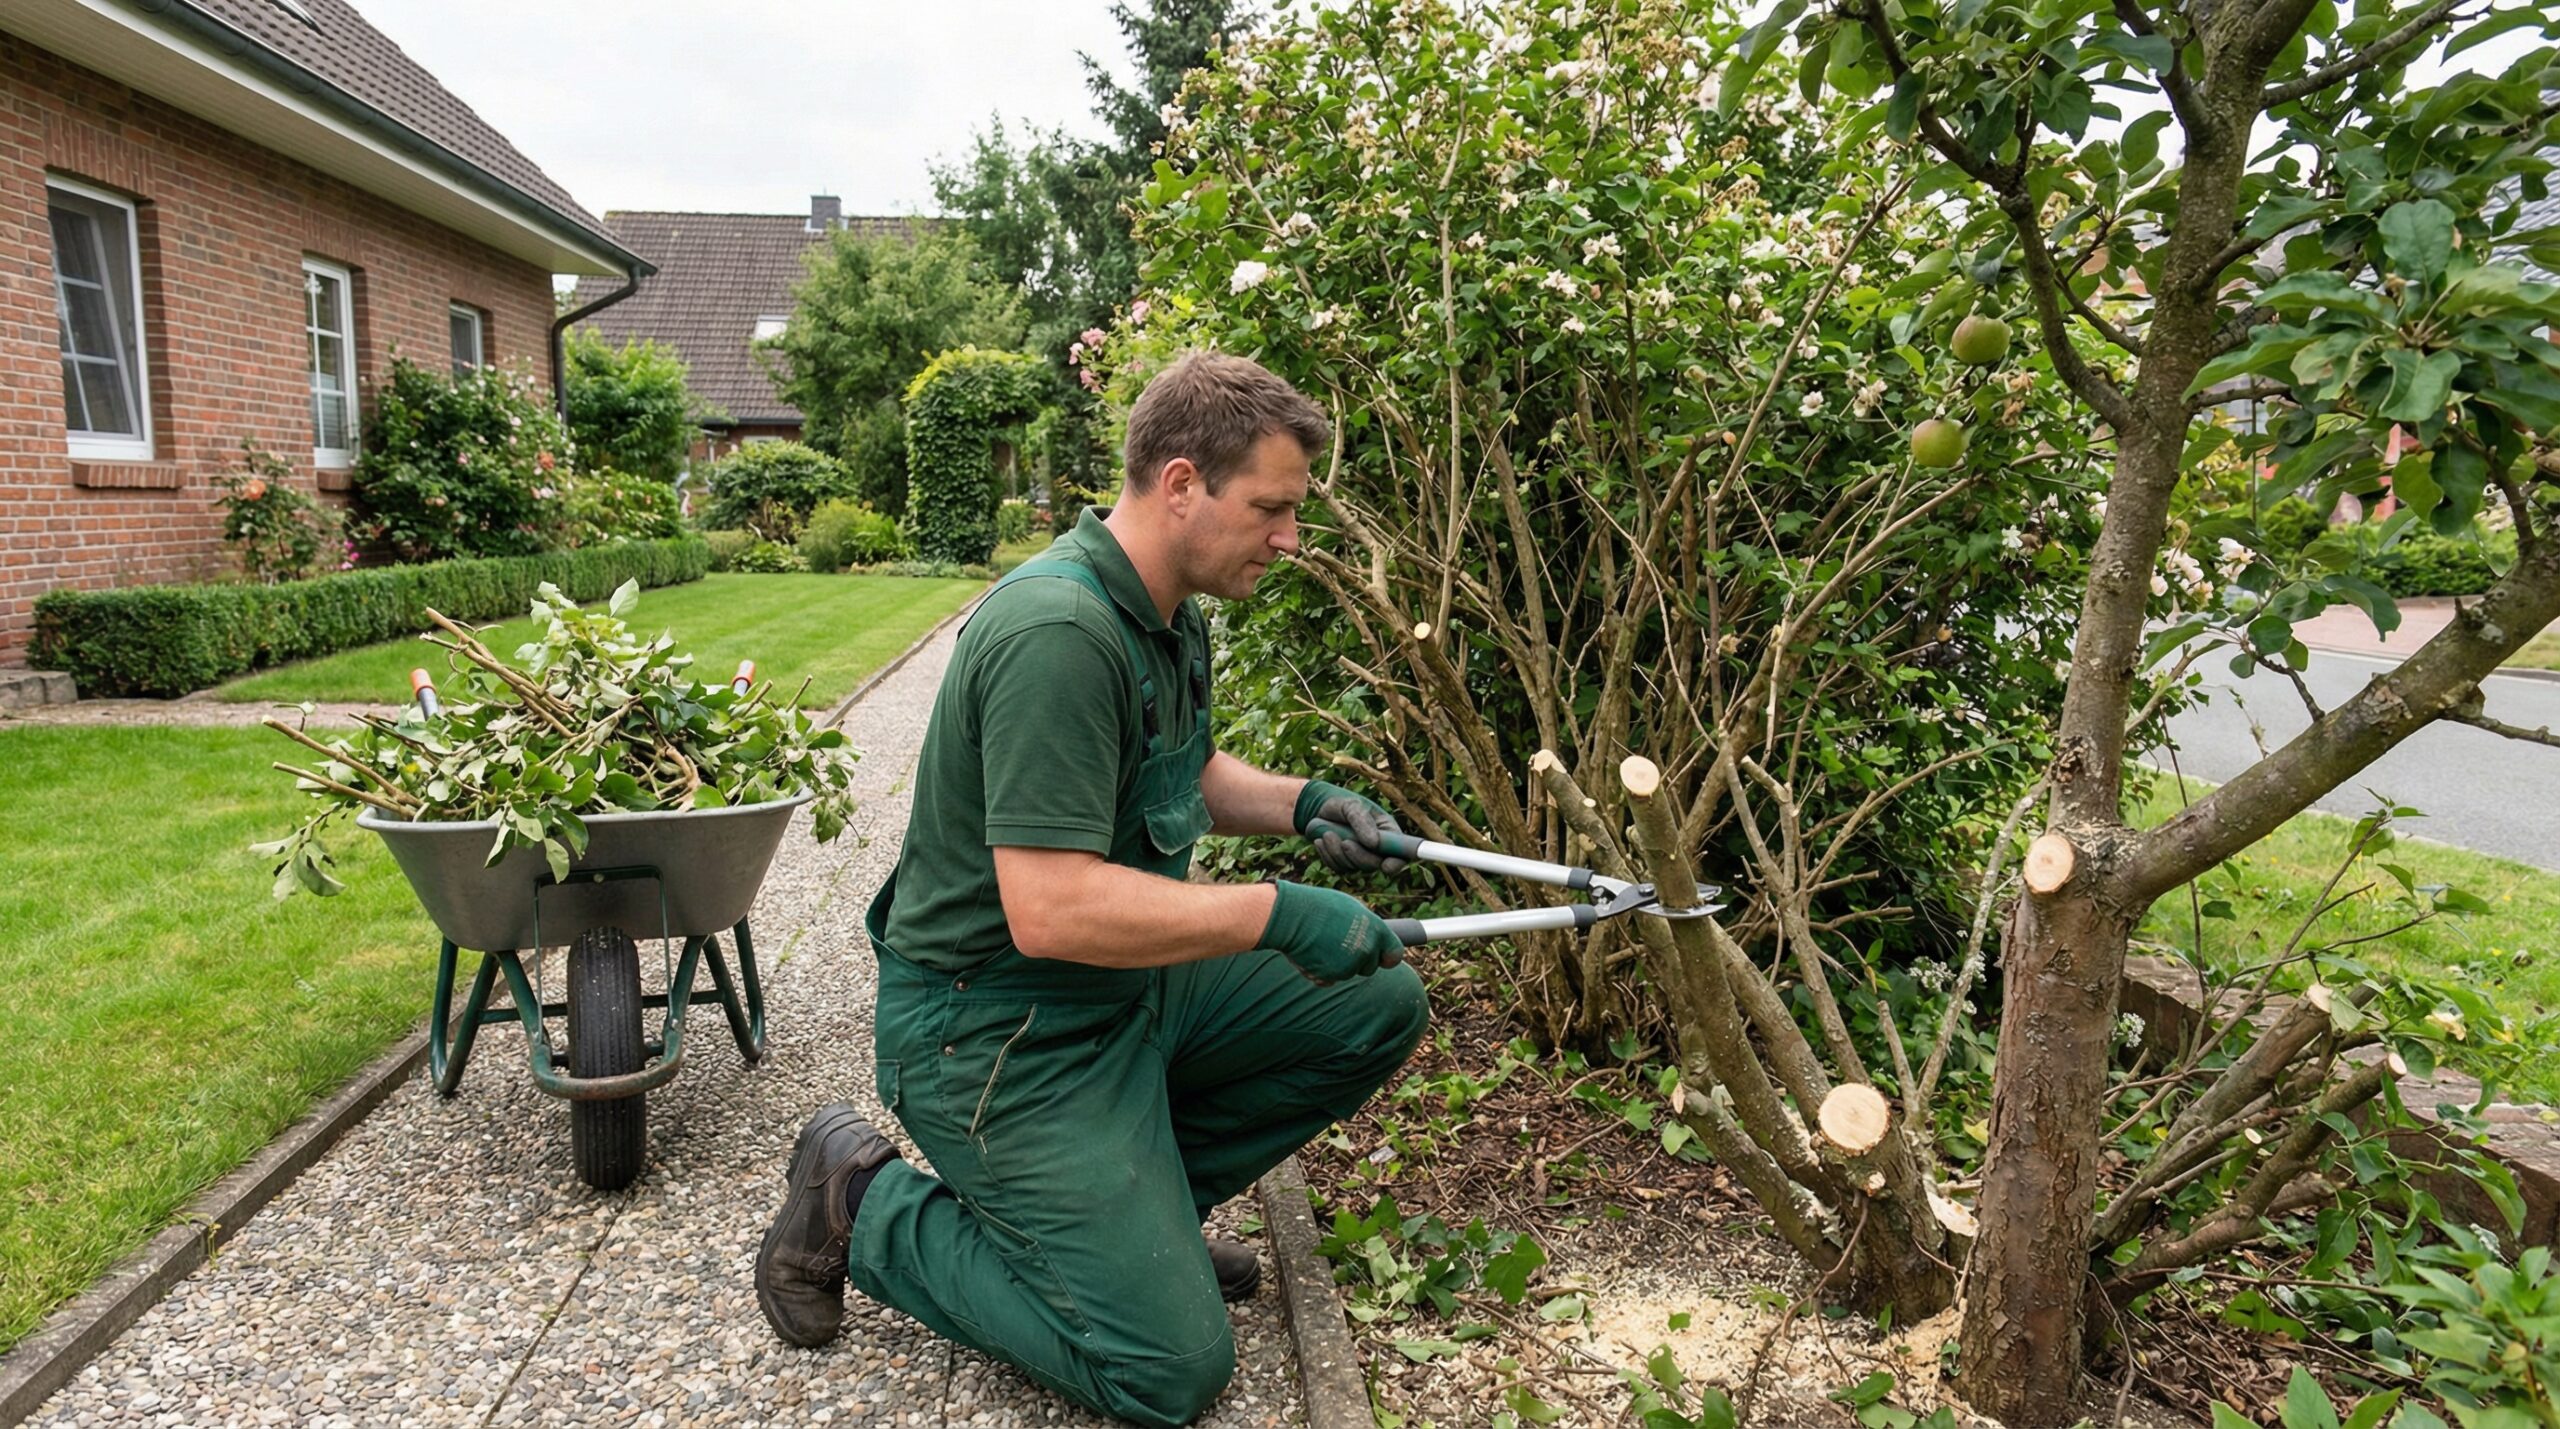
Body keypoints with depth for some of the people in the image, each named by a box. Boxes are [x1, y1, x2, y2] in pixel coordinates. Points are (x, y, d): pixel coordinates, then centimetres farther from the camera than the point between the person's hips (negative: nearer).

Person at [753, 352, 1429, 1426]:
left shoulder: (1168, 618, 5)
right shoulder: (1059, 633, -27)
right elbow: (1050, 911, -32)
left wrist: (1300, 802, 3)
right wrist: (1277, 911, -26)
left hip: (1131, 981, 10)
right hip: (995, 1029, -9)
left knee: (1379, 1008, 4)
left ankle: (1141, 1196, 15)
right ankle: (866, 1206, 6)